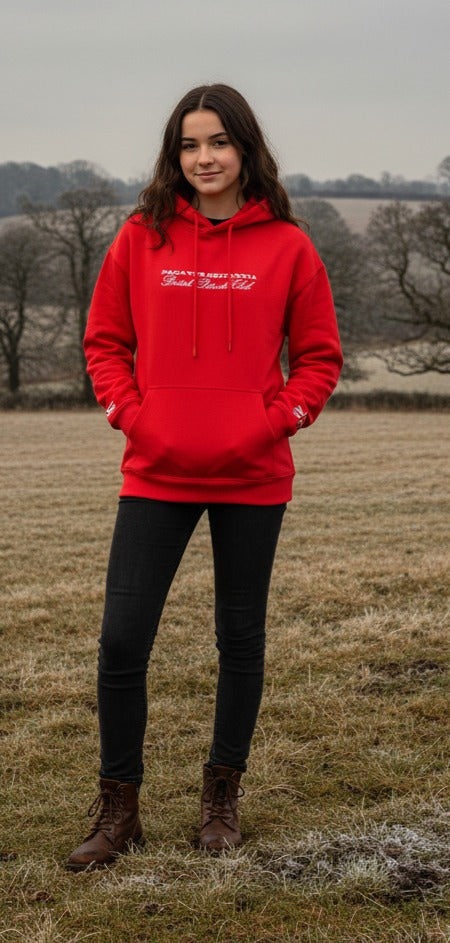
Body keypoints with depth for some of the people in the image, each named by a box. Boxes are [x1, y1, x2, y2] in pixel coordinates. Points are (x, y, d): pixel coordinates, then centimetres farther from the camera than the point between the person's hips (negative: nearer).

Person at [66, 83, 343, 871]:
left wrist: (274, 421, -9)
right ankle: (118, 811, 13)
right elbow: (105, 341, 8)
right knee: (121, 641, -3)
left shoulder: (286, 246, 0)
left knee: (241, 639, 11)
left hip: (253, 478, 0)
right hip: (156, 475, 0)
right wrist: (132, 415, -5)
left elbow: (319, 356, 5)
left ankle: (222, 798, 29)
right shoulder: (141, 238, 2)